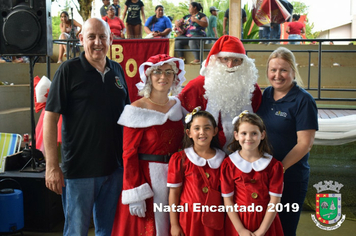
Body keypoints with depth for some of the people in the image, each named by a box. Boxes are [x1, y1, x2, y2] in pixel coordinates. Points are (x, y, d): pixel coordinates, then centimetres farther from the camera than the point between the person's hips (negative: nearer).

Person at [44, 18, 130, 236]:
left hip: (114, 166, 5)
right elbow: (51, 116, -10)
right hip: (79, 169, -5)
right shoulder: (69, 70, -8)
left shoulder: (117, 70, 7)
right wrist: (52, 165, -15)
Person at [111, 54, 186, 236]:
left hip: (174, 176, 6)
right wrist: (135, 195, -18)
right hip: (147, 176, -5)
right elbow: (129, 154, -14)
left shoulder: (177, 105, 6)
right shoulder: (138, 110, -11)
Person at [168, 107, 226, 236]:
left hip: (214, 219, 2)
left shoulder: (221, 159, 1)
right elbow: (174, 192, -5)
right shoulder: (179, 159, -7)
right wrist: (174, 224, -4)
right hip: (188, 218, -2)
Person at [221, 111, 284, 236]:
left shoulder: (274, 165, -5)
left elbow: (274, 200, -8)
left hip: (265, 222, 0)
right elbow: (227, 200, -7)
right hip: (238, 221, 0)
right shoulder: (228, 164, -6)